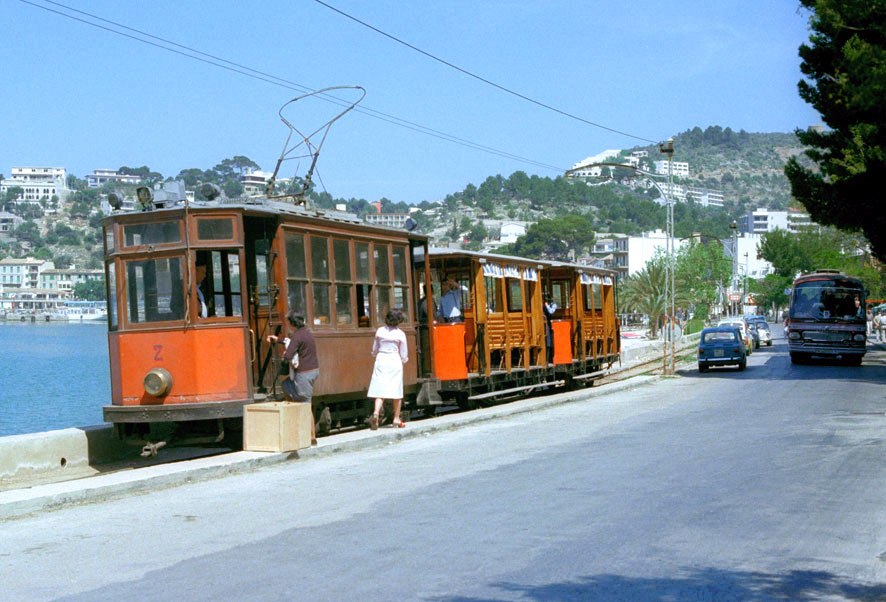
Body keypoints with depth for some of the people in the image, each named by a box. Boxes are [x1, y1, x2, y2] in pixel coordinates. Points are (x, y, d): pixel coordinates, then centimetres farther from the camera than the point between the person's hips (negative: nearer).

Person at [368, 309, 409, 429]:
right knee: (397, 391, 8)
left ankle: (376, 412, -24)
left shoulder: (380, 331, 2)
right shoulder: (400, 334, -4)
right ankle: (396, 420, 12)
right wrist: (404, 359, 24)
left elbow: (374, 350, 10)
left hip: (381, 361, 2)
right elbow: (404, 355, 2)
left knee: (380, 389, -1)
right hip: (395, 361, -2)